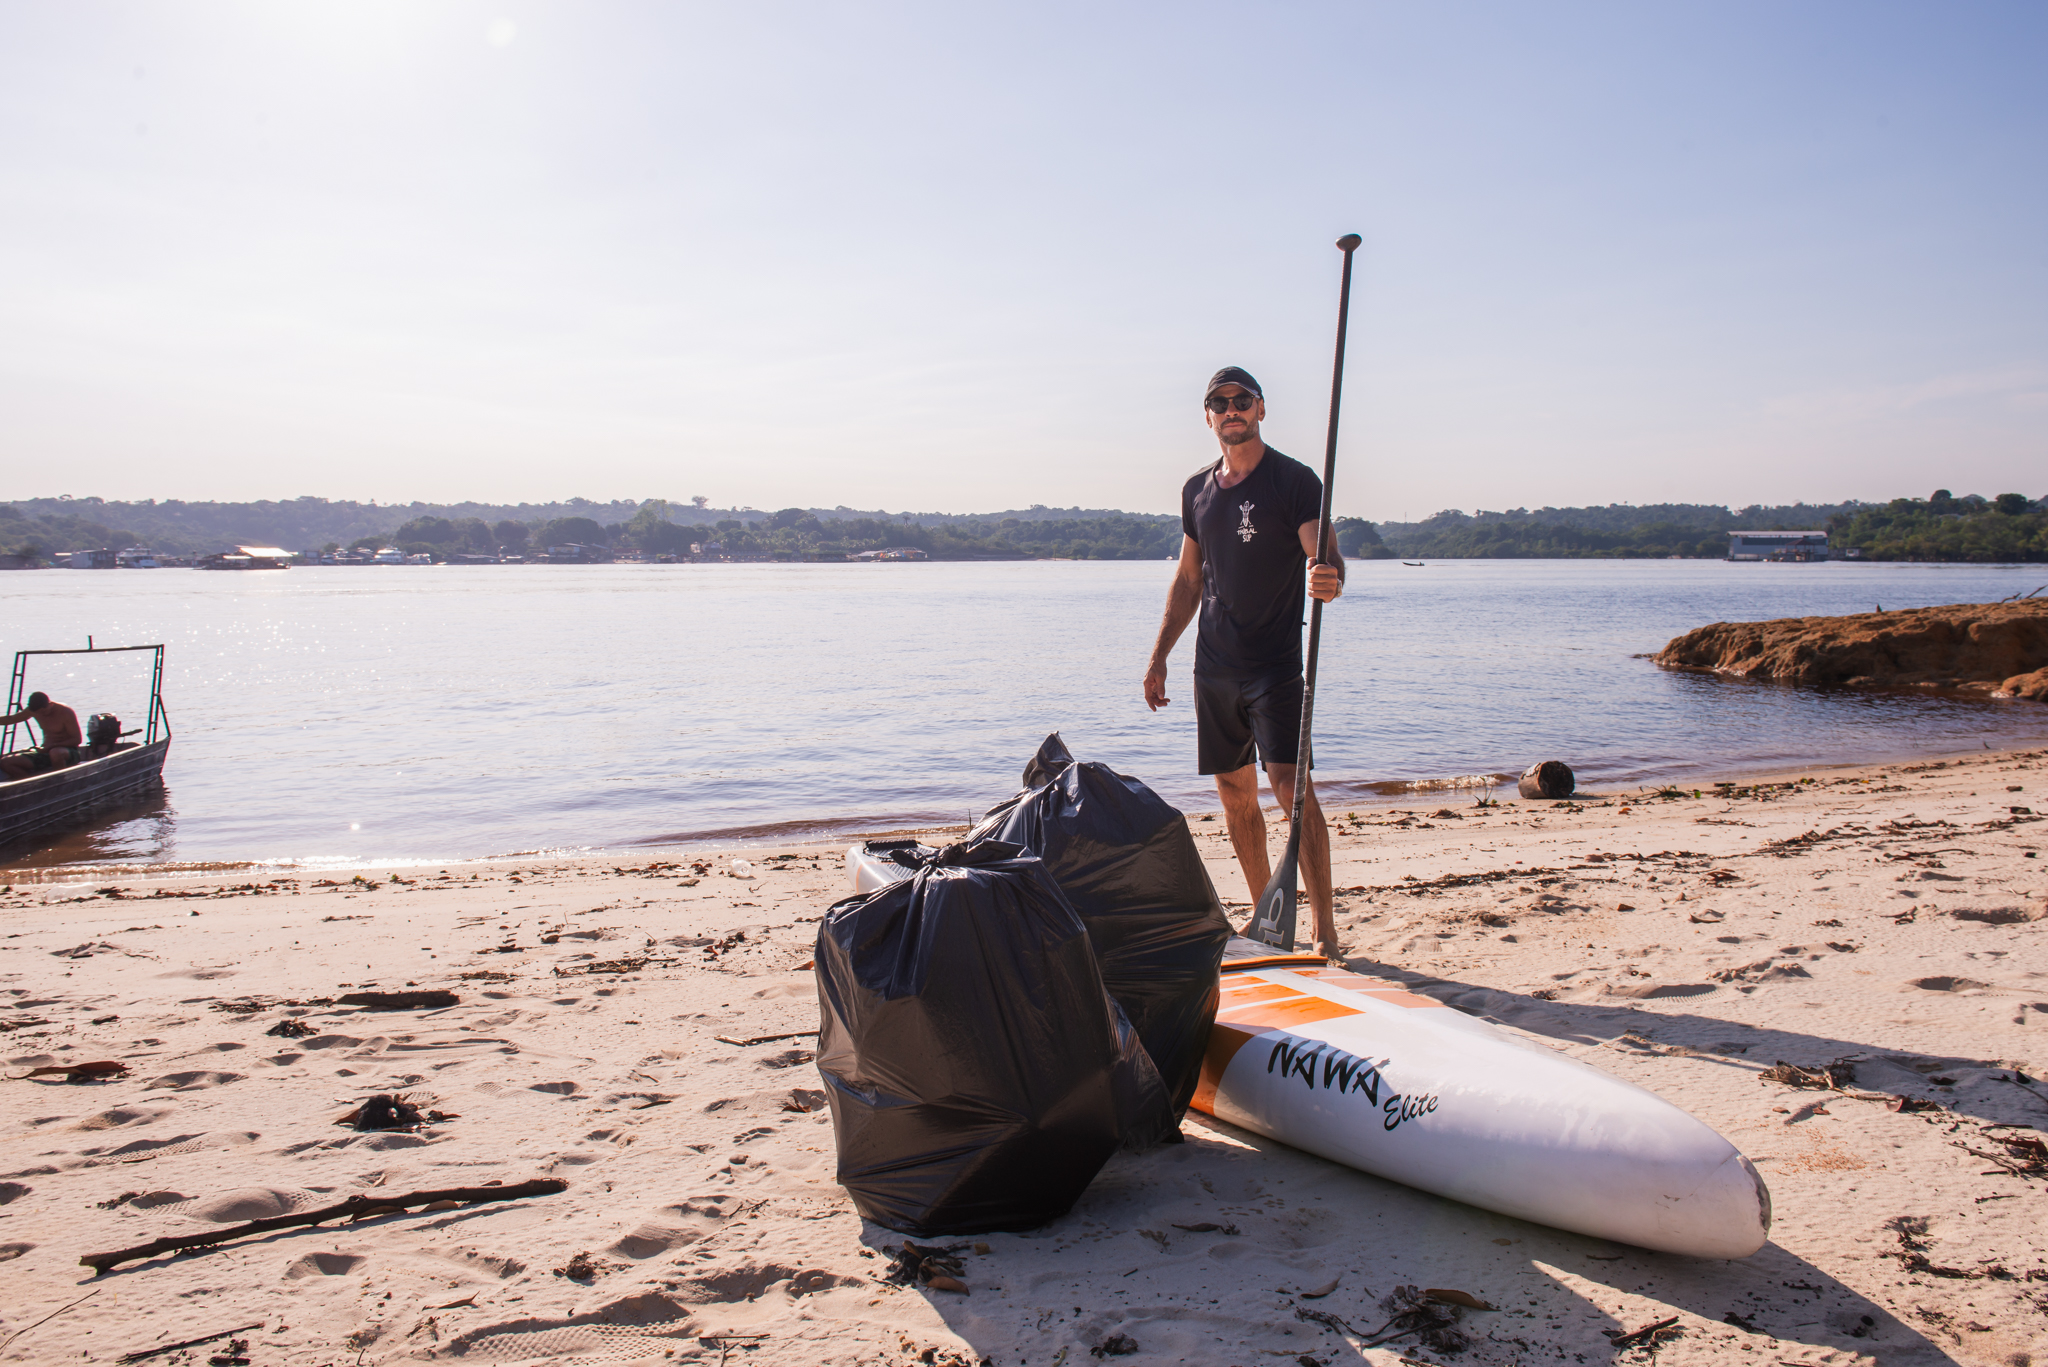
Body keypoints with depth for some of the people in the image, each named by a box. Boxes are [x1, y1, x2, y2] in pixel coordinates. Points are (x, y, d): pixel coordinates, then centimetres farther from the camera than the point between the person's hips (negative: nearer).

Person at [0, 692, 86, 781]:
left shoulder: (66, 713, -14)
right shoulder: (35, 710, 4)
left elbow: (77, 740, -15)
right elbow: (10, 719, 21)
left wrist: (50, 747, -24)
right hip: (45, 752, 7)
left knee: (55, 753, -45)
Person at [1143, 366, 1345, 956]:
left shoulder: (1295, 481, -5)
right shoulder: (1197, 491, 13)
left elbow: (1327, 559, -16)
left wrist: (1330, 580, -40)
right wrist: (1158, 657, 15)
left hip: (1276, 662, -6)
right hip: (1214, 665, 6)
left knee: (1291, 786, -14)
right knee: (1235, 794, 9)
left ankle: (1324, 927, -9)